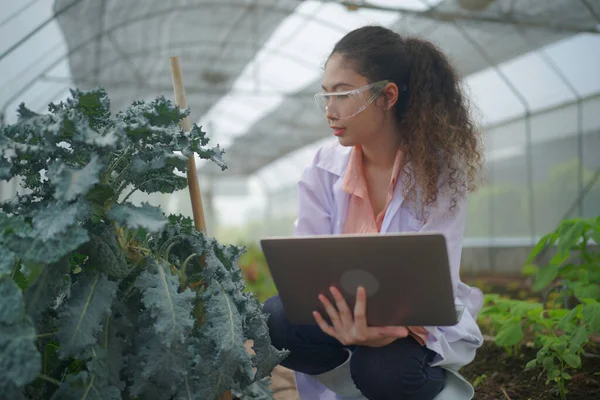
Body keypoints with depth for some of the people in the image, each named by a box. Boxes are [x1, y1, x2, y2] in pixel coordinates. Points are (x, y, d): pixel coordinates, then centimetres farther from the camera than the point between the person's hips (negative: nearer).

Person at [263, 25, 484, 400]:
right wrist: (351, 324, -35)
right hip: (348, 314, 2)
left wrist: (396, 323, -43)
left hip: (421, 322, -1)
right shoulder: (324, 169, -7)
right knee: (273, 322, -26)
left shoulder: (441, 169, -15)